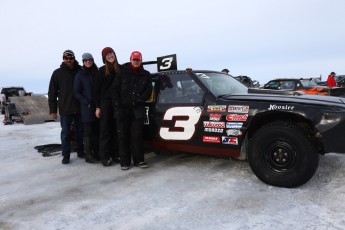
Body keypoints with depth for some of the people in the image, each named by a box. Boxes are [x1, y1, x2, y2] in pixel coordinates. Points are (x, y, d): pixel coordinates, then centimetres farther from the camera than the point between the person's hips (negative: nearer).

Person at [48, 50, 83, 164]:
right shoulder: (58, 73, 2)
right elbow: (52, 93, 2)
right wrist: (53, 110, -3)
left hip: (80, 108, 1)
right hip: (65, 109, -1)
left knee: (80, 131, 12)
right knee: (65, 132, 5)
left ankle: (80, 151, 26)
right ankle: (66, 155, 14)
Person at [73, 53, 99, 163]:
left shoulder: (97, 73, 11)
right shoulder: (80, 75, 0)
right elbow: (76, 92, -2)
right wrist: (86, 102, -13)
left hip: (97, 106, 4)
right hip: (86, 107, -4)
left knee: (96, 131, 8)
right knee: (87, 132, 0)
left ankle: (96, 153, 19)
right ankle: (88, 155, 7)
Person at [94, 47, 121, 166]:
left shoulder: (121, 69, 7)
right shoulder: (102, 70, 2)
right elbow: (97, 89, 1)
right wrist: (97, 107, -5)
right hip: (105, 102, -2)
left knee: (116, 129, 7)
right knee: (105, 129, 1)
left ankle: (115, 154, 16)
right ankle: (105, 156, 5)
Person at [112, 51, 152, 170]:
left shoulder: (146, 75, 10)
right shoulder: (123, 73, 5)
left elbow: (148, 90, 6)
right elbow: (115, 89, 3)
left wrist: (139, 99, -11)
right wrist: (117, 105, -6)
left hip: (138, 109, 1)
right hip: (123, 109, 0)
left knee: (137, 135, 1)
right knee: (123, 136, 3)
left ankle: (138, 160, 10)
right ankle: (124, 161, 11)